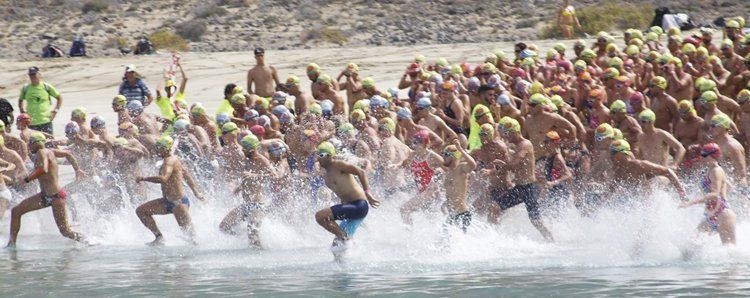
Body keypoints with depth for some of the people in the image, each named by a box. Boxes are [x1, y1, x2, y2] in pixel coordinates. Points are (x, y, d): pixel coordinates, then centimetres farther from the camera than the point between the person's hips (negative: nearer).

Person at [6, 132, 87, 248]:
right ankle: (11, 244, 12)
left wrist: (27, 179, -25)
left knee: (66, 232, -7)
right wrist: (77, 170, 25)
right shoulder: (49, 151, 11)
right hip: (45, 196, 10)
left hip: (56, 196, -10)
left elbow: (43, 169, -33)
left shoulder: (42, 153, -15)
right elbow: (68, 154, 22)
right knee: (16, 211, 7)